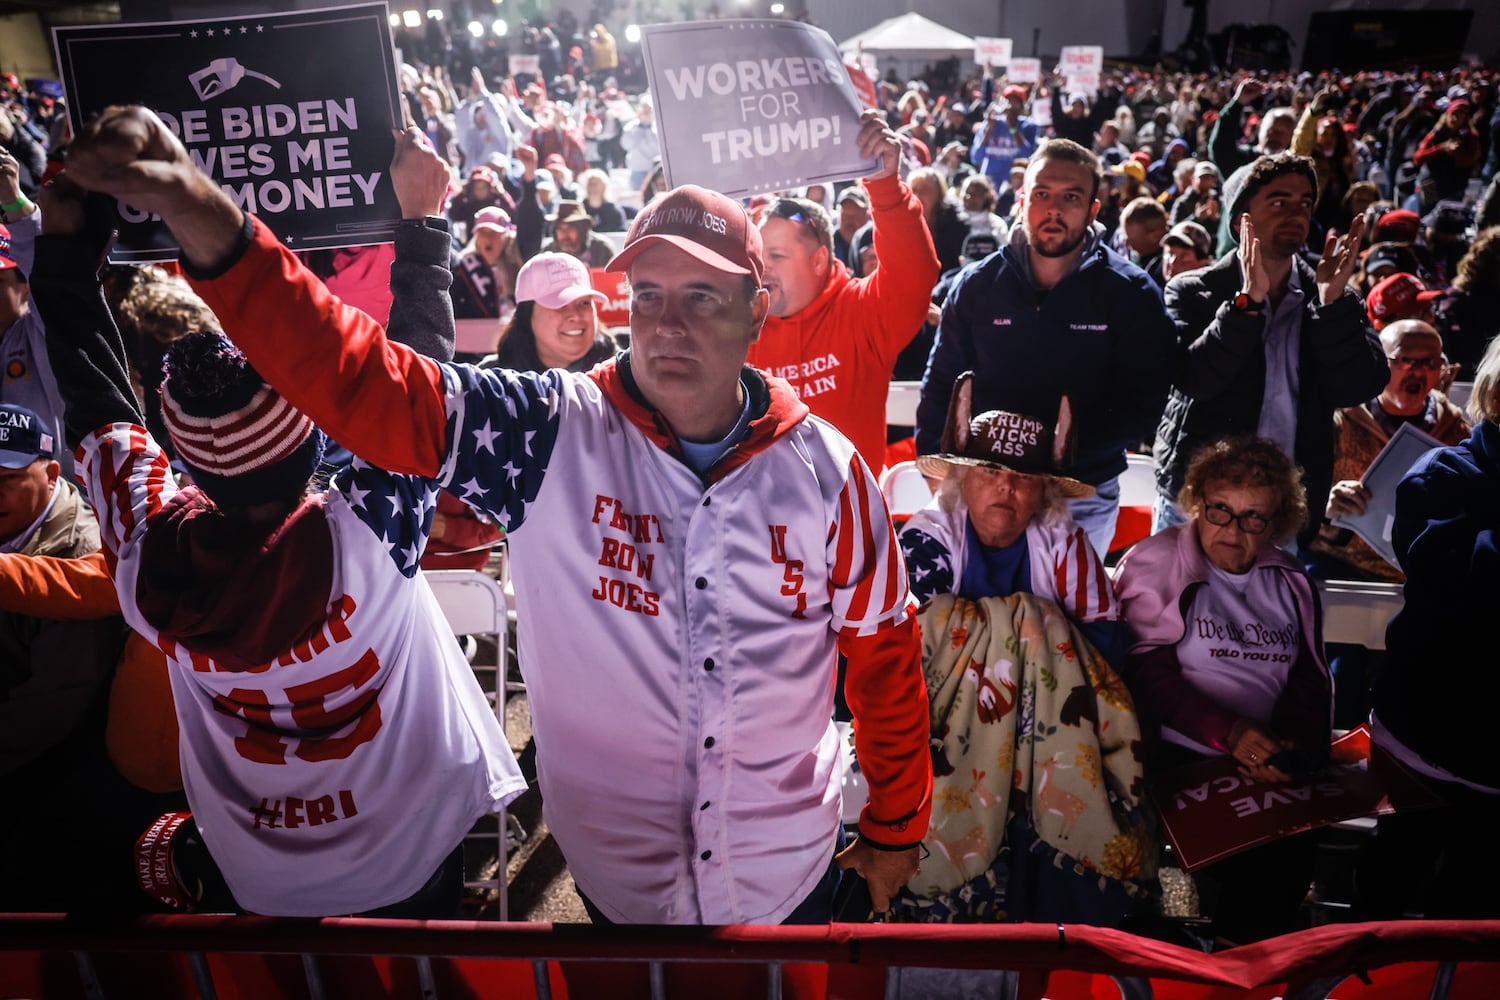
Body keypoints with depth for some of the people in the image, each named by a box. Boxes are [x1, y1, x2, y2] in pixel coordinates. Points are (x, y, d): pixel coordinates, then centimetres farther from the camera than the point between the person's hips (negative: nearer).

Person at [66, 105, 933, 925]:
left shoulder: (825, 469, -12)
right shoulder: (552, 434, -16)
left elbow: (886, 651, -3)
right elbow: (361, 379, -26)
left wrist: (896, 827, 6)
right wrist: (208, 223, -40)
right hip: (617, 875, 0)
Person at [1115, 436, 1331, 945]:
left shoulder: (1290, 582, 16)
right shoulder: (1156, 563, 2)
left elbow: (1310, 679, 12)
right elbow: (1150, 672, -7)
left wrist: (1292, 742, -9)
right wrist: (1229, 732, -20)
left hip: (1270, 767, 4)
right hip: (1178, 756, -4)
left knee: (1296, 840, -23)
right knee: (1250, 844, -26)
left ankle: (1241, 956, -1)